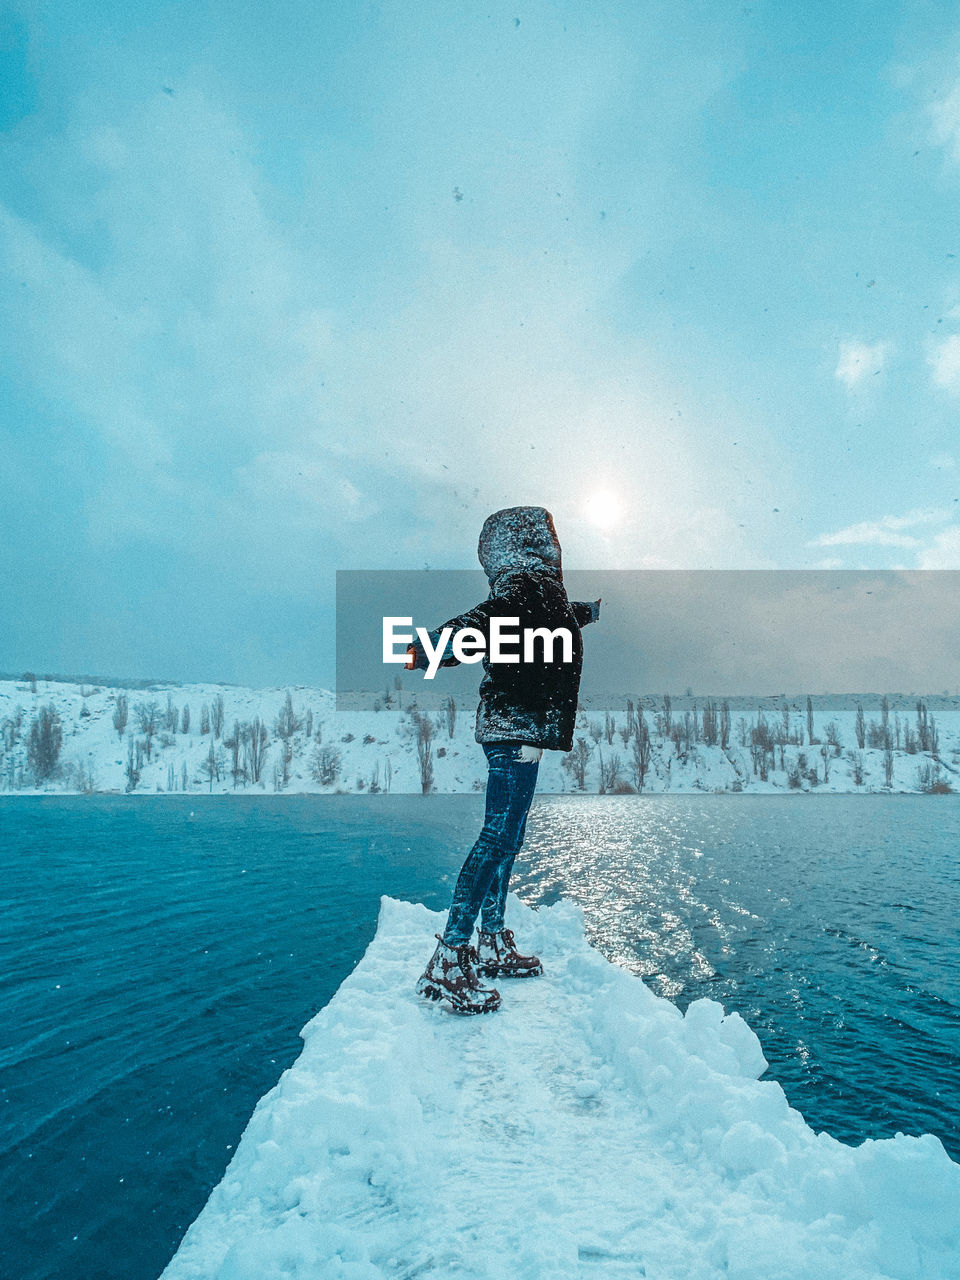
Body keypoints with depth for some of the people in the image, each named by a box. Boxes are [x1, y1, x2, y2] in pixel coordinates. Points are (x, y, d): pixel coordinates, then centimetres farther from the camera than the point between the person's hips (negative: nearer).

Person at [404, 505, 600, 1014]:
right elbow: (485, 620, -29)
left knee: (506, 836, 15)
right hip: (518, 727, -11)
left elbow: (560, 615, 43)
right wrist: (429, 649, -47)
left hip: (512, 728, 11)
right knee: (498, 835, -13)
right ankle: (448, 962, -11)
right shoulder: (529, 584, -10)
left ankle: (492, 946, 25)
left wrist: (593, 608, 63)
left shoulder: (535, 586, 20)